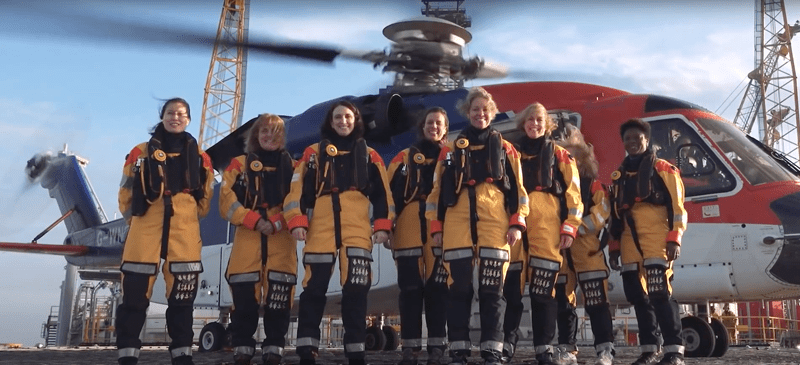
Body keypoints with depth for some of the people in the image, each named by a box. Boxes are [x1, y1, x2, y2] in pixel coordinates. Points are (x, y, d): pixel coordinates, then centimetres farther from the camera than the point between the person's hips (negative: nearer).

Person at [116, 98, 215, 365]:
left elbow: (205, 198, 18)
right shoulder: (141, 152, 10)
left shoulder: (200, 158, 14)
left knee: (182, 295, 2)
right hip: (146, 227, -1)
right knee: (135, 295, -3)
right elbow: (126, 193, 12)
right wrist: (135, 220, 8)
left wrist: (186, 221, 11)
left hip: (185, 232, 1)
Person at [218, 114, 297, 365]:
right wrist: (255, 220, -11)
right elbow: (227, 201, 2)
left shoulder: (292, 166, 15)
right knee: (244, 299, -4)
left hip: (282, 240, 0)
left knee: (279, 299, -5)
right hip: (248, 238, 0)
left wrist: (277, 222, -12)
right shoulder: (240, 164, 13)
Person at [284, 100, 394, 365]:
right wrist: (297, 221, -5)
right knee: (314, 289, -2)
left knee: (356, 290, -4)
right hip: (321, 228, 0)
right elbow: (298, 189, 7)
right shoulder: (314, 153, 16)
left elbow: (381, 193, 14)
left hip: (357, 231, 0)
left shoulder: (369, 155, 18)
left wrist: (382, 226, 2)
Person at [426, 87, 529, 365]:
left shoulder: (505, 148, 14)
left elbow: (516, 188, 11)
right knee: (459, 288, -1)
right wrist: (436, 226, 6)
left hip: (495, 223, 0)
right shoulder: (451, 149, 15)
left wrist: (517, 223, 0)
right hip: (458, 223, 1)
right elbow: (438, 190, 13)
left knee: (492, 289, -2)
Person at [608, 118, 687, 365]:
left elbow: (676, 206, -1)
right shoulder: (618, 176, 21)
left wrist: (674, 238, -12)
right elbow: (614, 215, 22)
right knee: (638, 296, 5)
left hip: (656, 236, -6)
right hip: (629, 241, 6)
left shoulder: (662, 169, 6)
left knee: (660, 294, -15)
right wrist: (614, 247, 16)